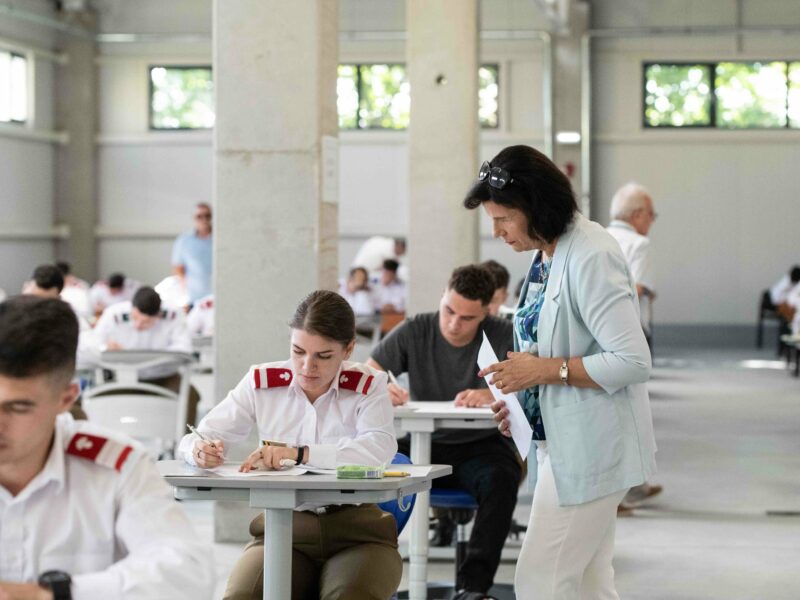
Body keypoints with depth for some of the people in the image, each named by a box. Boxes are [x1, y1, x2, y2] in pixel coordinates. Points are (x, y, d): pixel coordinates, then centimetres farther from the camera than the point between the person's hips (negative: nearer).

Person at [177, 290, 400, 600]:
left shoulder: (368, 386, 1)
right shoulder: (261, 383, 5)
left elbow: (381, 446, -20)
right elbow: (193, 441, 3)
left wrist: (299, 454, -31)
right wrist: (201, 451, -23)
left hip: (355, 531, -1)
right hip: (282, 530, 1)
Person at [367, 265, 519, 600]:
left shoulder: (502, 336, -5)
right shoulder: (414, 332, 1)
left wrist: (491, 394, -40)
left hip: (479, 446, -1)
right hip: (423, 446, 2)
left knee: (501, 478, -36)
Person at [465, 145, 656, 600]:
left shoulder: (592, 257, -19)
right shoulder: (546, 254, 10)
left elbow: (634, 362, -22)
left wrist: (544, 370, -20)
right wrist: (522, 399, 7)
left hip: (590, 449, -10)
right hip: (560, 441, 10)